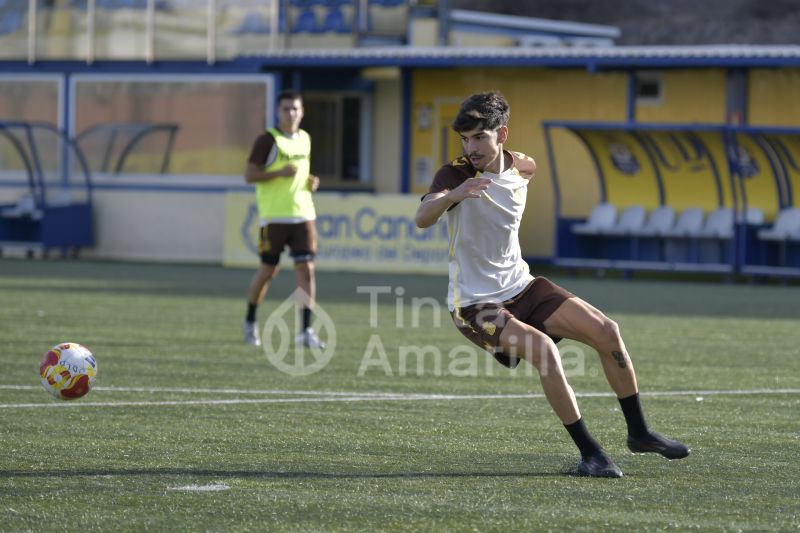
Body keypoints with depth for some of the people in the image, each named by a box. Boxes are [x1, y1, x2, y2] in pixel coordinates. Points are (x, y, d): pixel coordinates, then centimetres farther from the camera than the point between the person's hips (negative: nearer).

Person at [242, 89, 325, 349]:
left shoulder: (305, 139, 12)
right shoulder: (267, 140, -7)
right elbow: (249, 175, -10)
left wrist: (311, 181, 6)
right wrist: (280, 173, -22)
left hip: (303, 214, 4)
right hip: (274, 217, -4)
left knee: (306, 269, -8)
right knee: (268, 271, 5)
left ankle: (306, 331, -9)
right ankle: (250, 321, 28)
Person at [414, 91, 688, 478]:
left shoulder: (522, 170, 0)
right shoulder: (456, 174, -18)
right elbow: (422, 218, -38)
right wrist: (453, 194, -56)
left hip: (521, 287, 6)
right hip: (474, 303, -6)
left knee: (607, 332, -5)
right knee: (543, 348, -30)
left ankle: (638, 432, 13)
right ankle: (589, 453, -21)